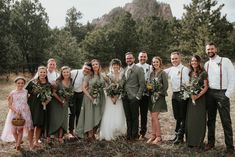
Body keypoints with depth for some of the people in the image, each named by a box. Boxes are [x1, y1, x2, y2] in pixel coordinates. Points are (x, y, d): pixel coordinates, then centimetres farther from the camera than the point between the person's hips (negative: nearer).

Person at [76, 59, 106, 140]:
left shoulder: (102, 76, 6)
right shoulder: (88, 76, -2)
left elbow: (104, 86, 13)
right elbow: (83, 88, -7)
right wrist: (90, 97, -14)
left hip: (100, 99, 3)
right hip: (90, 98, -3)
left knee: (98, 116, 5)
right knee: (90, 116, -2)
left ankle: (93, 134, 18)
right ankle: (89, 135, 5)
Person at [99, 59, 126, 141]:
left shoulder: (122, 75, 3)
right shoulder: (108, 75, 5)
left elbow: (122, 88, 0)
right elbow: (107, 87, 1)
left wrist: (117, 97, -8)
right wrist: (112, 97, -8)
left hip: (119, 98, 0)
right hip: (109, 98, 0)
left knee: (118, 117, -1)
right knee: (109, 116, -3)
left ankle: (118, 134, 13)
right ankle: (109, 134, 6)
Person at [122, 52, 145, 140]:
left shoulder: (139, 69, -5)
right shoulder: (124, 70, 14)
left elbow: (142, 84, -8)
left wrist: (138, 96, -13)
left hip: (134, 97, -5)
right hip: (125, 97, 5)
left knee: (134, 117, 4)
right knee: (128, 117, 12)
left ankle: (134, 135, 15)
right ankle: (129, 134, 22)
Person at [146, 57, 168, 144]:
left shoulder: (163, 73, -6)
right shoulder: (152, 73, 12)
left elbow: (166, 86, -9)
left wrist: (159, 94, -11)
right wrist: (149, 87, -2)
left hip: (159, 97, -6)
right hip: (152, 97, 6)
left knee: (154, 117, -9)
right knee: (152, 118, 7)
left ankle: (159, 136, 3)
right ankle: (153, 135, 17)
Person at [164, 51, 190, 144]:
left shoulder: (184, 69, -9)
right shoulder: (170, 70, 11)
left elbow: (187, 83, -15)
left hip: (182, 94, -7)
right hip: (174, 94, 7)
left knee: (183, 116, 2)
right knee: (177, 116, 15)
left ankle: (180, 136, 9)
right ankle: (177, 134, 26)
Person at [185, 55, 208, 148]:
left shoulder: (203, 73, -5)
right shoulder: (190, 73, 10)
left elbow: (206, 87, -7)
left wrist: (198, 96, -17)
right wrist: (191, 95, -4)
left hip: (200, 98, -4)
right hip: (191, 98, 4)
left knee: (199, 119, -1)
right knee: (190, 119, 5)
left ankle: (199, 141, 10)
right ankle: (190, 141, 15)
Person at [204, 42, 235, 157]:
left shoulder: (225, 61, -4)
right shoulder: (206, 64, 11)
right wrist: (205, 93, 2)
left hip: (222, 93, -5)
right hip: (210, 94, 5)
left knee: (226, 121, -2)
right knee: (210, 120, 13)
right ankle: (211, 142, 27)